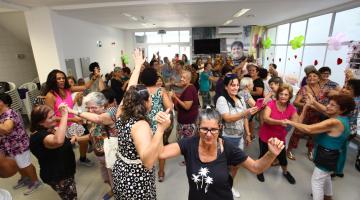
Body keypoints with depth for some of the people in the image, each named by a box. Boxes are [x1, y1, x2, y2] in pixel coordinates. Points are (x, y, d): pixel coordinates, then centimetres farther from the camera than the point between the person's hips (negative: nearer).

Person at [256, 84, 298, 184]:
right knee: (263, 155, 14)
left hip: (280, 138, 3)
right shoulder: (271, 104, -19)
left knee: (282, 157, 18)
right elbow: (265, 118, -32)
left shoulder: (291, 108, -8)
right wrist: (280, 122, -44)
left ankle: (285, 172, 51)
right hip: (265, 136, -3)